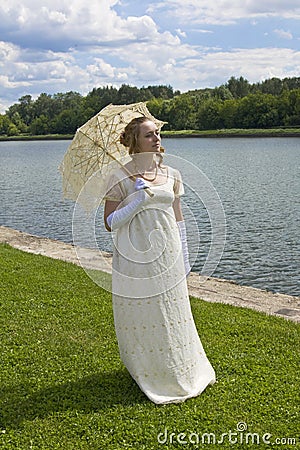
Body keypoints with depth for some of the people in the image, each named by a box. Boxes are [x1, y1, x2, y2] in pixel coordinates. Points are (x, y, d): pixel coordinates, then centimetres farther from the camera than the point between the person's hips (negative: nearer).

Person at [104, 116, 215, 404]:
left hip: (168, 255, 4)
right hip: (136, 257, -4)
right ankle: (146, 370, 27)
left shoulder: (171, 175, 6)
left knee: (173, 313, 13)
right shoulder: (121, 178, -7)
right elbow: (110, 223, -7)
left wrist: (184, 257, 12)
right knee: (141, 315, 6)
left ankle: (181, 369, 32)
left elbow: (178, 218, 11)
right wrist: (137, 201, -19)